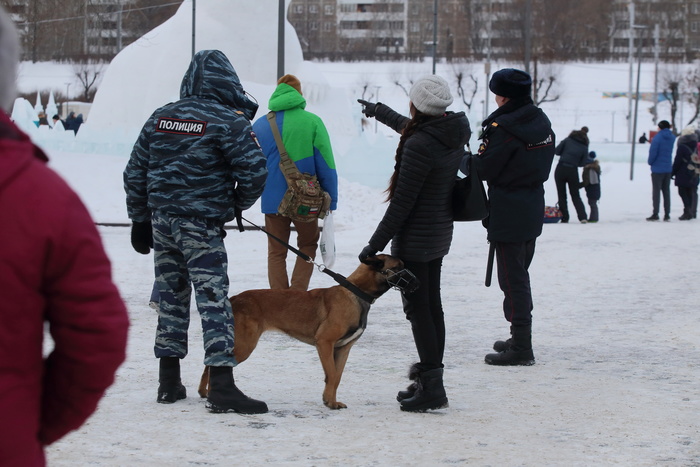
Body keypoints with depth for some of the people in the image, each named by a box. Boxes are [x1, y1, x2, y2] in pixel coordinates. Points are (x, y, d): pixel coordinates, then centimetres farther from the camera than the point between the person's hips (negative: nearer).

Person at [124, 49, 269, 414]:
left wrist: (140, 219, 21)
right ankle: (221, 386, -13)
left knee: (171, 296, 15)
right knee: (213, 299, -7)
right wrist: (238, 204, 7)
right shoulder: (229, 121, -9)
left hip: (161, 220, 6)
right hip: (201, 226, -6)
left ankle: (169, 383, 19)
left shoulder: (160, 118, 9)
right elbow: (254, 172, -13)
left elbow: (135, 173, 12)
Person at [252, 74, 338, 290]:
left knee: (276, 252, 14)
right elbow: (326, 165, -7)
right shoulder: (312, 122, -7)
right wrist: (331, 201, -1)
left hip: (273, 199, 2)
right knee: (308, 245, 18)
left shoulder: (260, 124, 2)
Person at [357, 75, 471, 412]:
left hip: (415, 238, -9)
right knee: (432, 305, 15)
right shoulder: (455, 133, 3)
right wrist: (378, 111, 41)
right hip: (440, 232, 9)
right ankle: (430, 381, 23)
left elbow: (403, 201, -22)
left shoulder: (419, 145, -24)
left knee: (418, 308, -5)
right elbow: (409, 127, 25)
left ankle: (432, 387, -6)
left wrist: (377, 243, -15)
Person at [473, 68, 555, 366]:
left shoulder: (504, 127, -19)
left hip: (509, 212, -9)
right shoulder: (541, 122, 8)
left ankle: (521, 349, -3)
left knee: (512, 279, -4)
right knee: (520, 276, 19)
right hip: (534, 206, 9)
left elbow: (483, 169, -14)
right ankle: (520, 339, 28)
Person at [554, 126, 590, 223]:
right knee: (575, 195, 12)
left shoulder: (567, 140, 0)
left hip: (561, 169, -1)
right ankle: (582, 217, -1)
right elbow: (582, 163, 4)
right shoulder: (584, 147, 3)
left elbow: (557, 151, 1)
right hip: (573, 171, 1)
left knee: (561, 195, 8)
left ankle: (564, 218, 5)